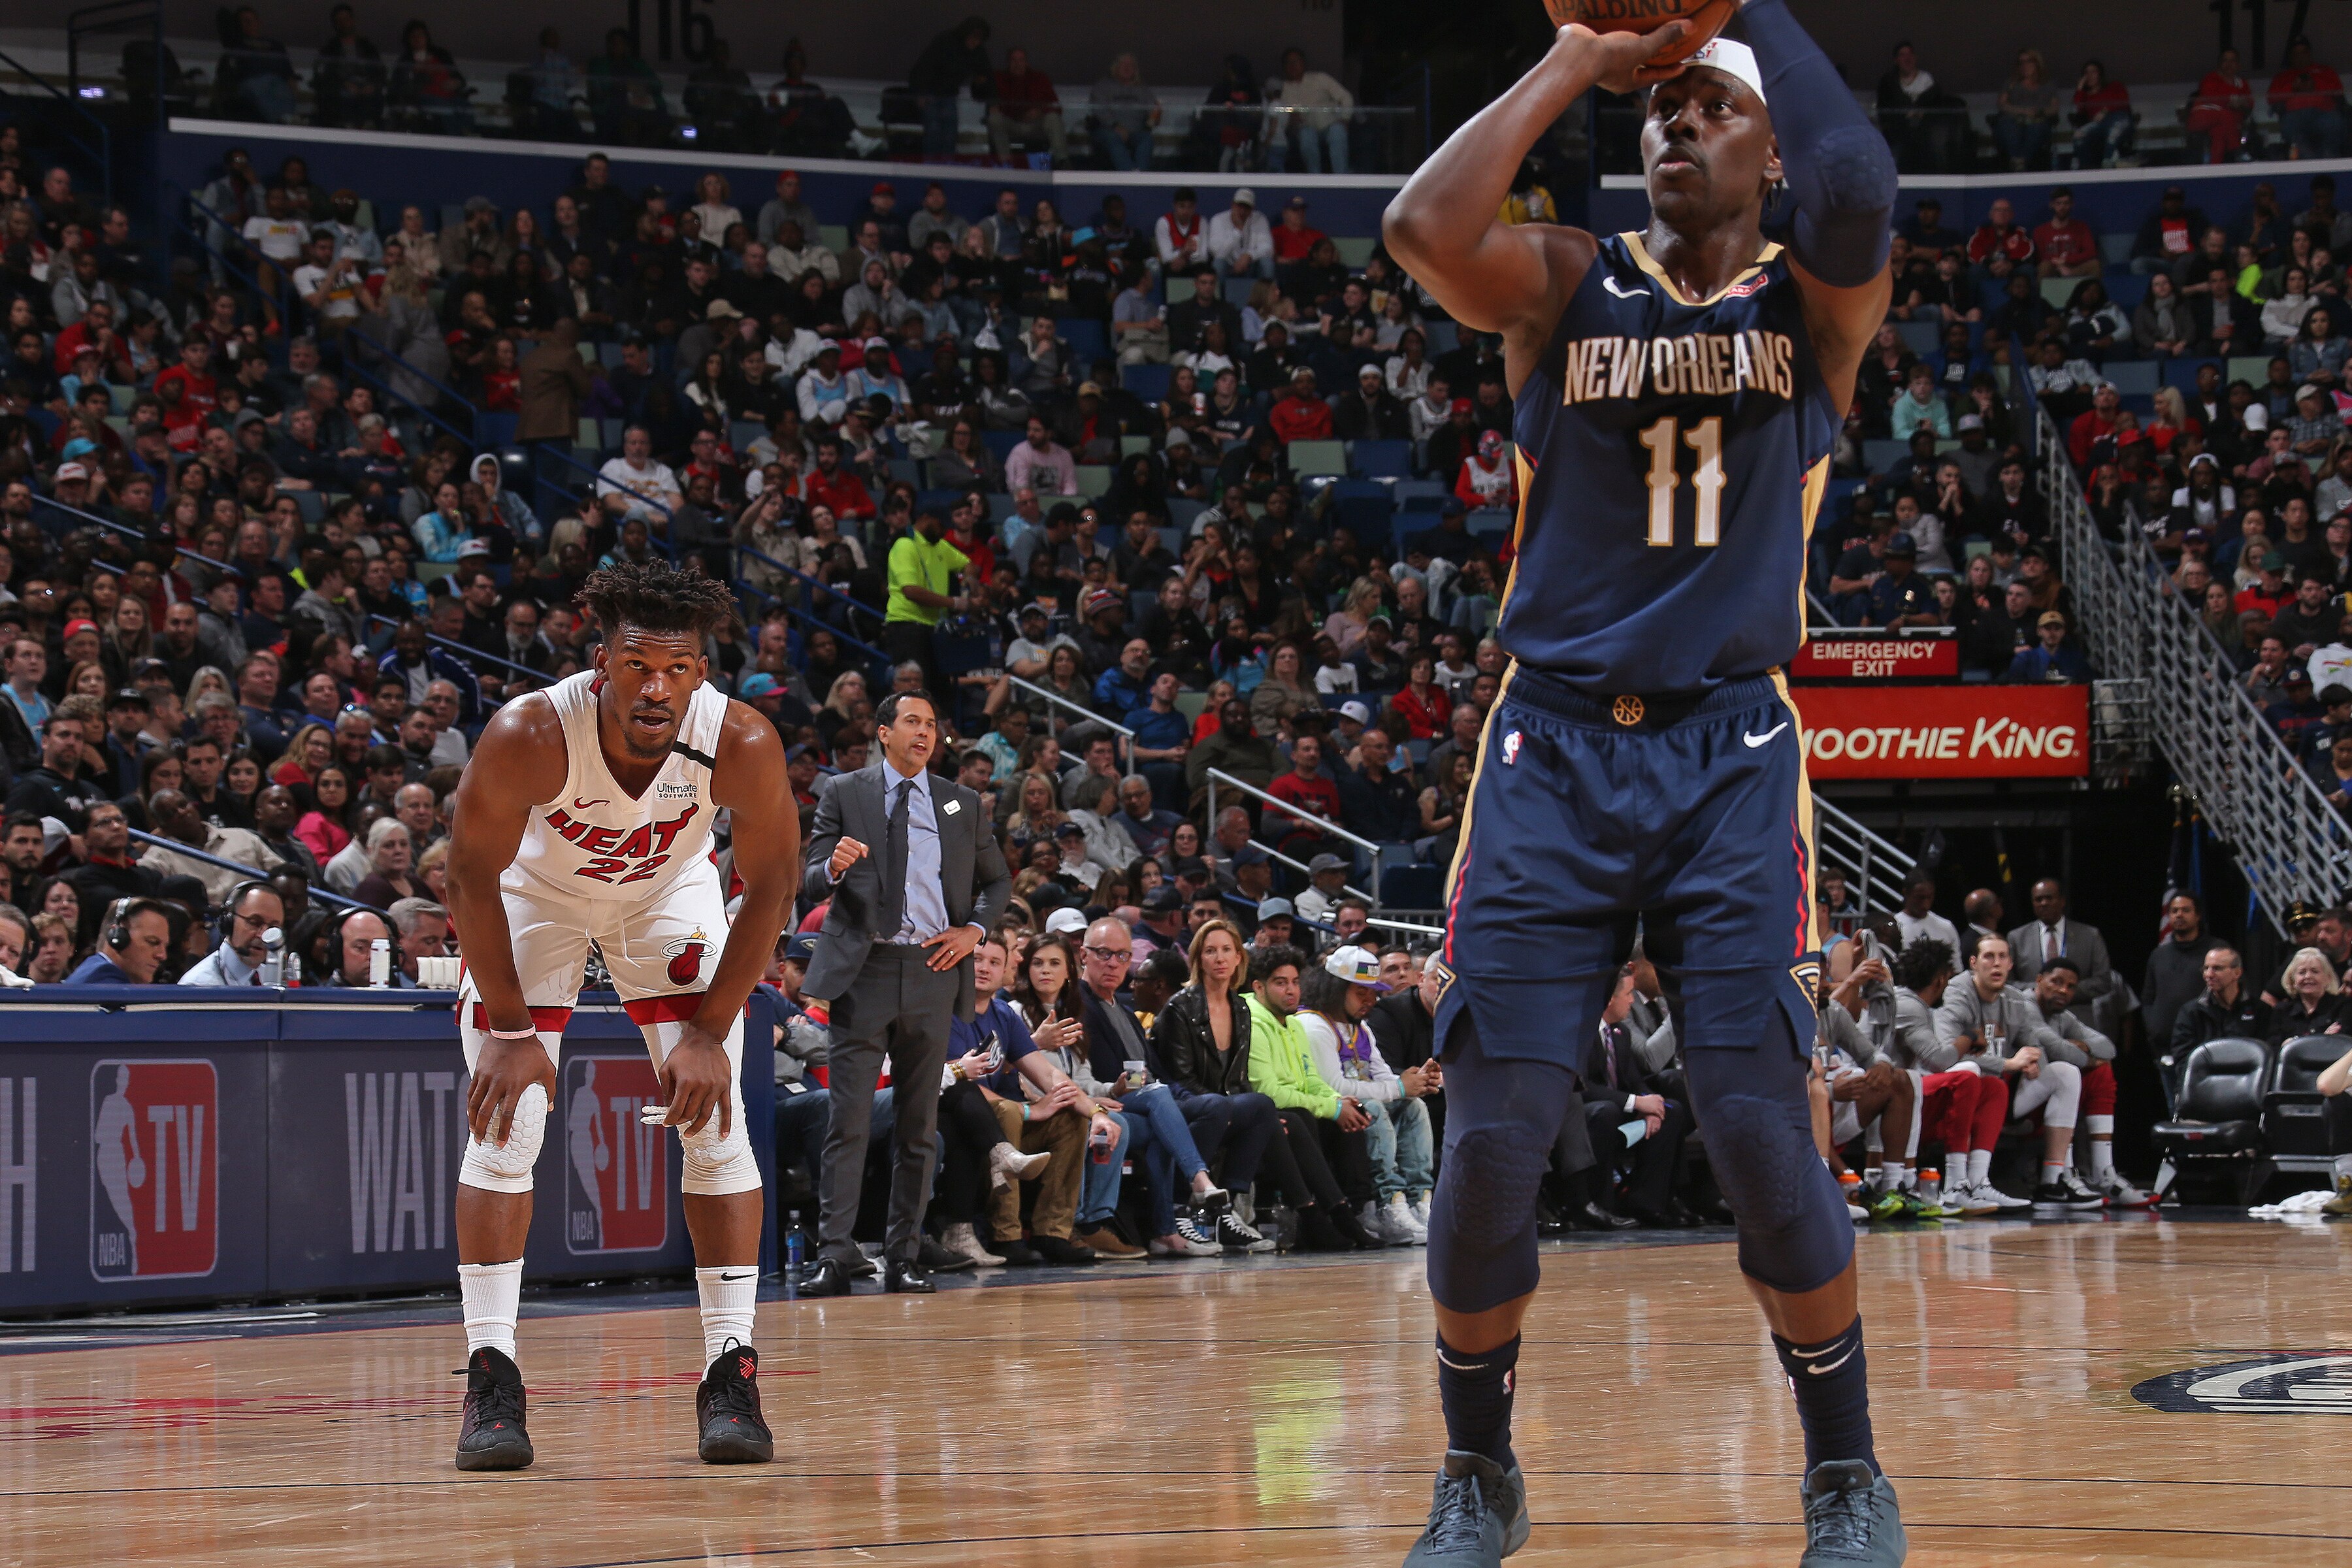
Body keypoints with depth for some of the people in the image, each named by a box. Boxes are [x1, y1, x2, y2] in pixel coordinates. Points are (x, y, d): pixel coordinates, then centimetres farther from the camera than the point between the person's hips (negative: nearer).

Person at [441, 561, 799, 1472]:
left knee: (716, 1121, -9)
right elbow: (473, 872, -22)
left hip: (670, 893, 1)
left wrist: (711, 1032, -17)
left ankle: (731, 1372, -2)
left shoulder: (742, 745, -32)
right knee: (504, 1125, -11)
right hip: (536, 892, -1)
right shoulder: (527, 737, -37)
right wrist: (512, 1032, -19)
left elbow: (771, 884, -17)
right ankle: (490, 1376, -5)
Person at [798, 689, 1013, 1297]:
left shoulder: (961, 803, 13)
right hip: (864, 970, -3)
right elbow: (811, 883, 1)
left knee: (919, 1125, 4)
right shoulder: (843, 793, 6)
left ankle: (905, 1258, 8)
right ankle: (834, 1254, -10)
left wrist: (974, 930, 3)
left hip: (933, 971, 3)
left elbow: (998, 880, 21)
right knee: (849, 1119, -8)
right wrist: (833, 866, -22)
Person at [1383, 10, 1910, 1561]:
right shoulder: (1567, 284, 5)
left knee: (1762, 1129, -10)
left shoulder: (1813, 303, 3)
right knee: (1492, 1137, -4)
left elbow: (1855, 198, -22)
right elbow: (1424, 229, -17)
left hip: (1730, 758, -1)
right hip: (1552, 748, 1)